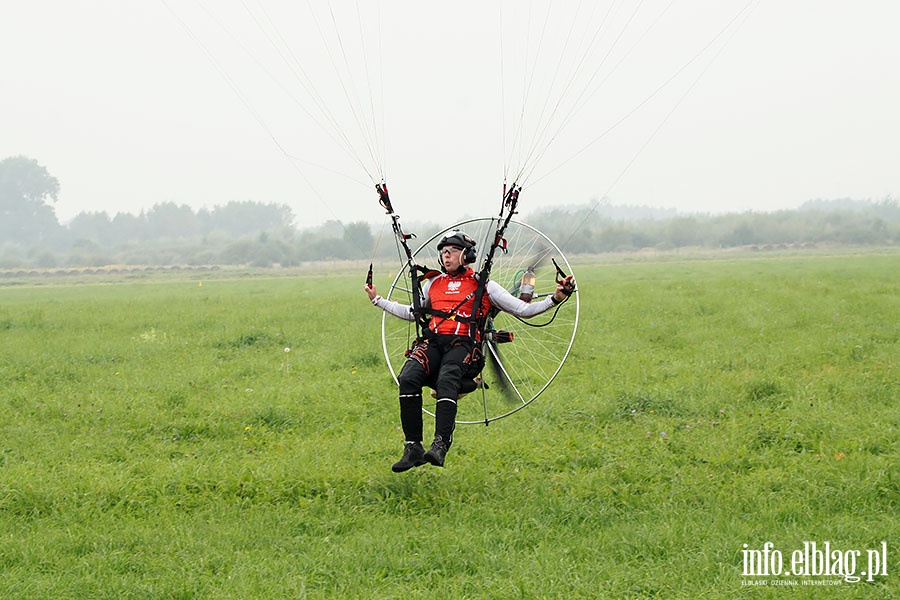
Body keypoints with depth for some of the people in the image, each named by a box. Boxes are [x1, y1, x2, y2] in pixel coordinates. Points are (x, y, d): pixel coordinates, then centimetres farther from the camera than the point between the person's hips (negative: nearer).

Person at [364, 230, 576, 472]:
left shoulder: (483, 286, 14)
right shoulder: (433, 283, 26)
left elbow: (523, 310, 13)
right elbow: (411, 313, 39)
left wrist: (555, 298, 1)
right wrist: (377, 300, 41)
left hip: (463, 345, -3)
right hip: (432, 342, 3)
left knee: (446, 381, -37)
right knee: (408, 378, -29)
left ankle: (440, 445, -47)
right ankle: (413, 447, -28)